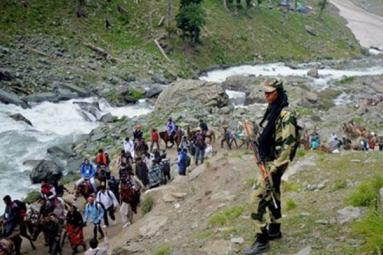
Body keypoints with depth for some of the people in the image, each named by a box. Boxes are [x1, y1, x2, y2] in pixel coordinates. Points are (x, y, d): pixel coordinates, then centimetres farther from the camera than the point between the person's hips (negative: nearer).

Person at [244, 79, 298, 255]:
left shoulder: (286, 115, -19)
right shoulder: (271, 111, 10)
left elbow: (288, 144, -24)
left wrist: (274, 168, -26)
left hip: (275, 163, -10)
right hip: (267, 161, 10)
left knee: (258, 199, -11)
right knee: (272, 196, 19)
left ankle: (262, 241, -4)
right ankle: (274, 230, 34)